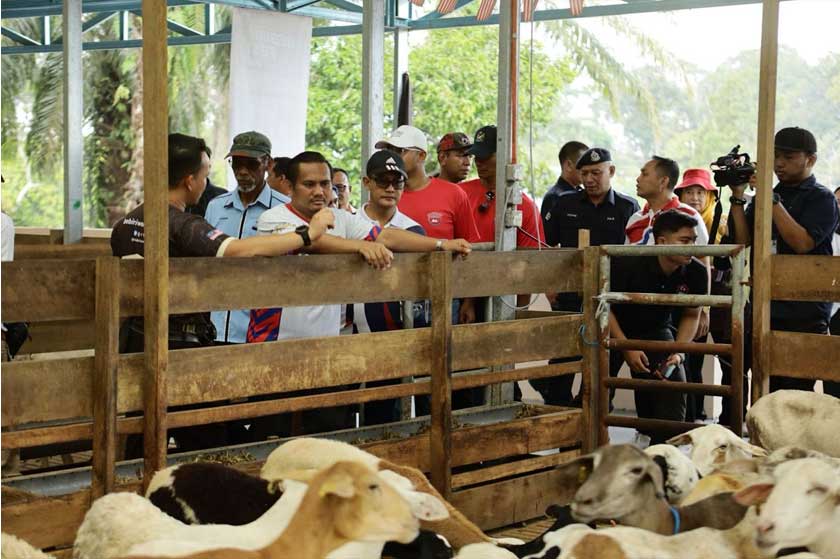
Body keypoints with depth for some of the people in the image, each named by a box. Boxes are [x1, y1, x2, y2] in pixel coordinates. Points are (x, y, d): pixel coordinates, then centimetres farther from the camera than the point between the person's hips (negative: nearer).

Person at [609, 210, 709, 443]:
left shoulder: (696, 272, -17)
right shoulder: (628, 263, -29)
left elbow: (691, 315, 1)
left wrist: (678, 351, -14)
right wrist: (627, 348, -22)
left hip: (656, 330, 3)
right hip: (615, 329, -3)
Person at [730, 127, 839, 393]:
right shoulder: (765, 195, 17)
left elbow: (802, 243, -15)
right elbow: (743, 240, 9)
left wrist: (772, 201, -15)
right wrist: (738, 198, -1)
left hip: (804, 314, -6)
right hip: (765, 309, 6)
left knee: (796, 393, -10)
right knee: (765, 393, 7)